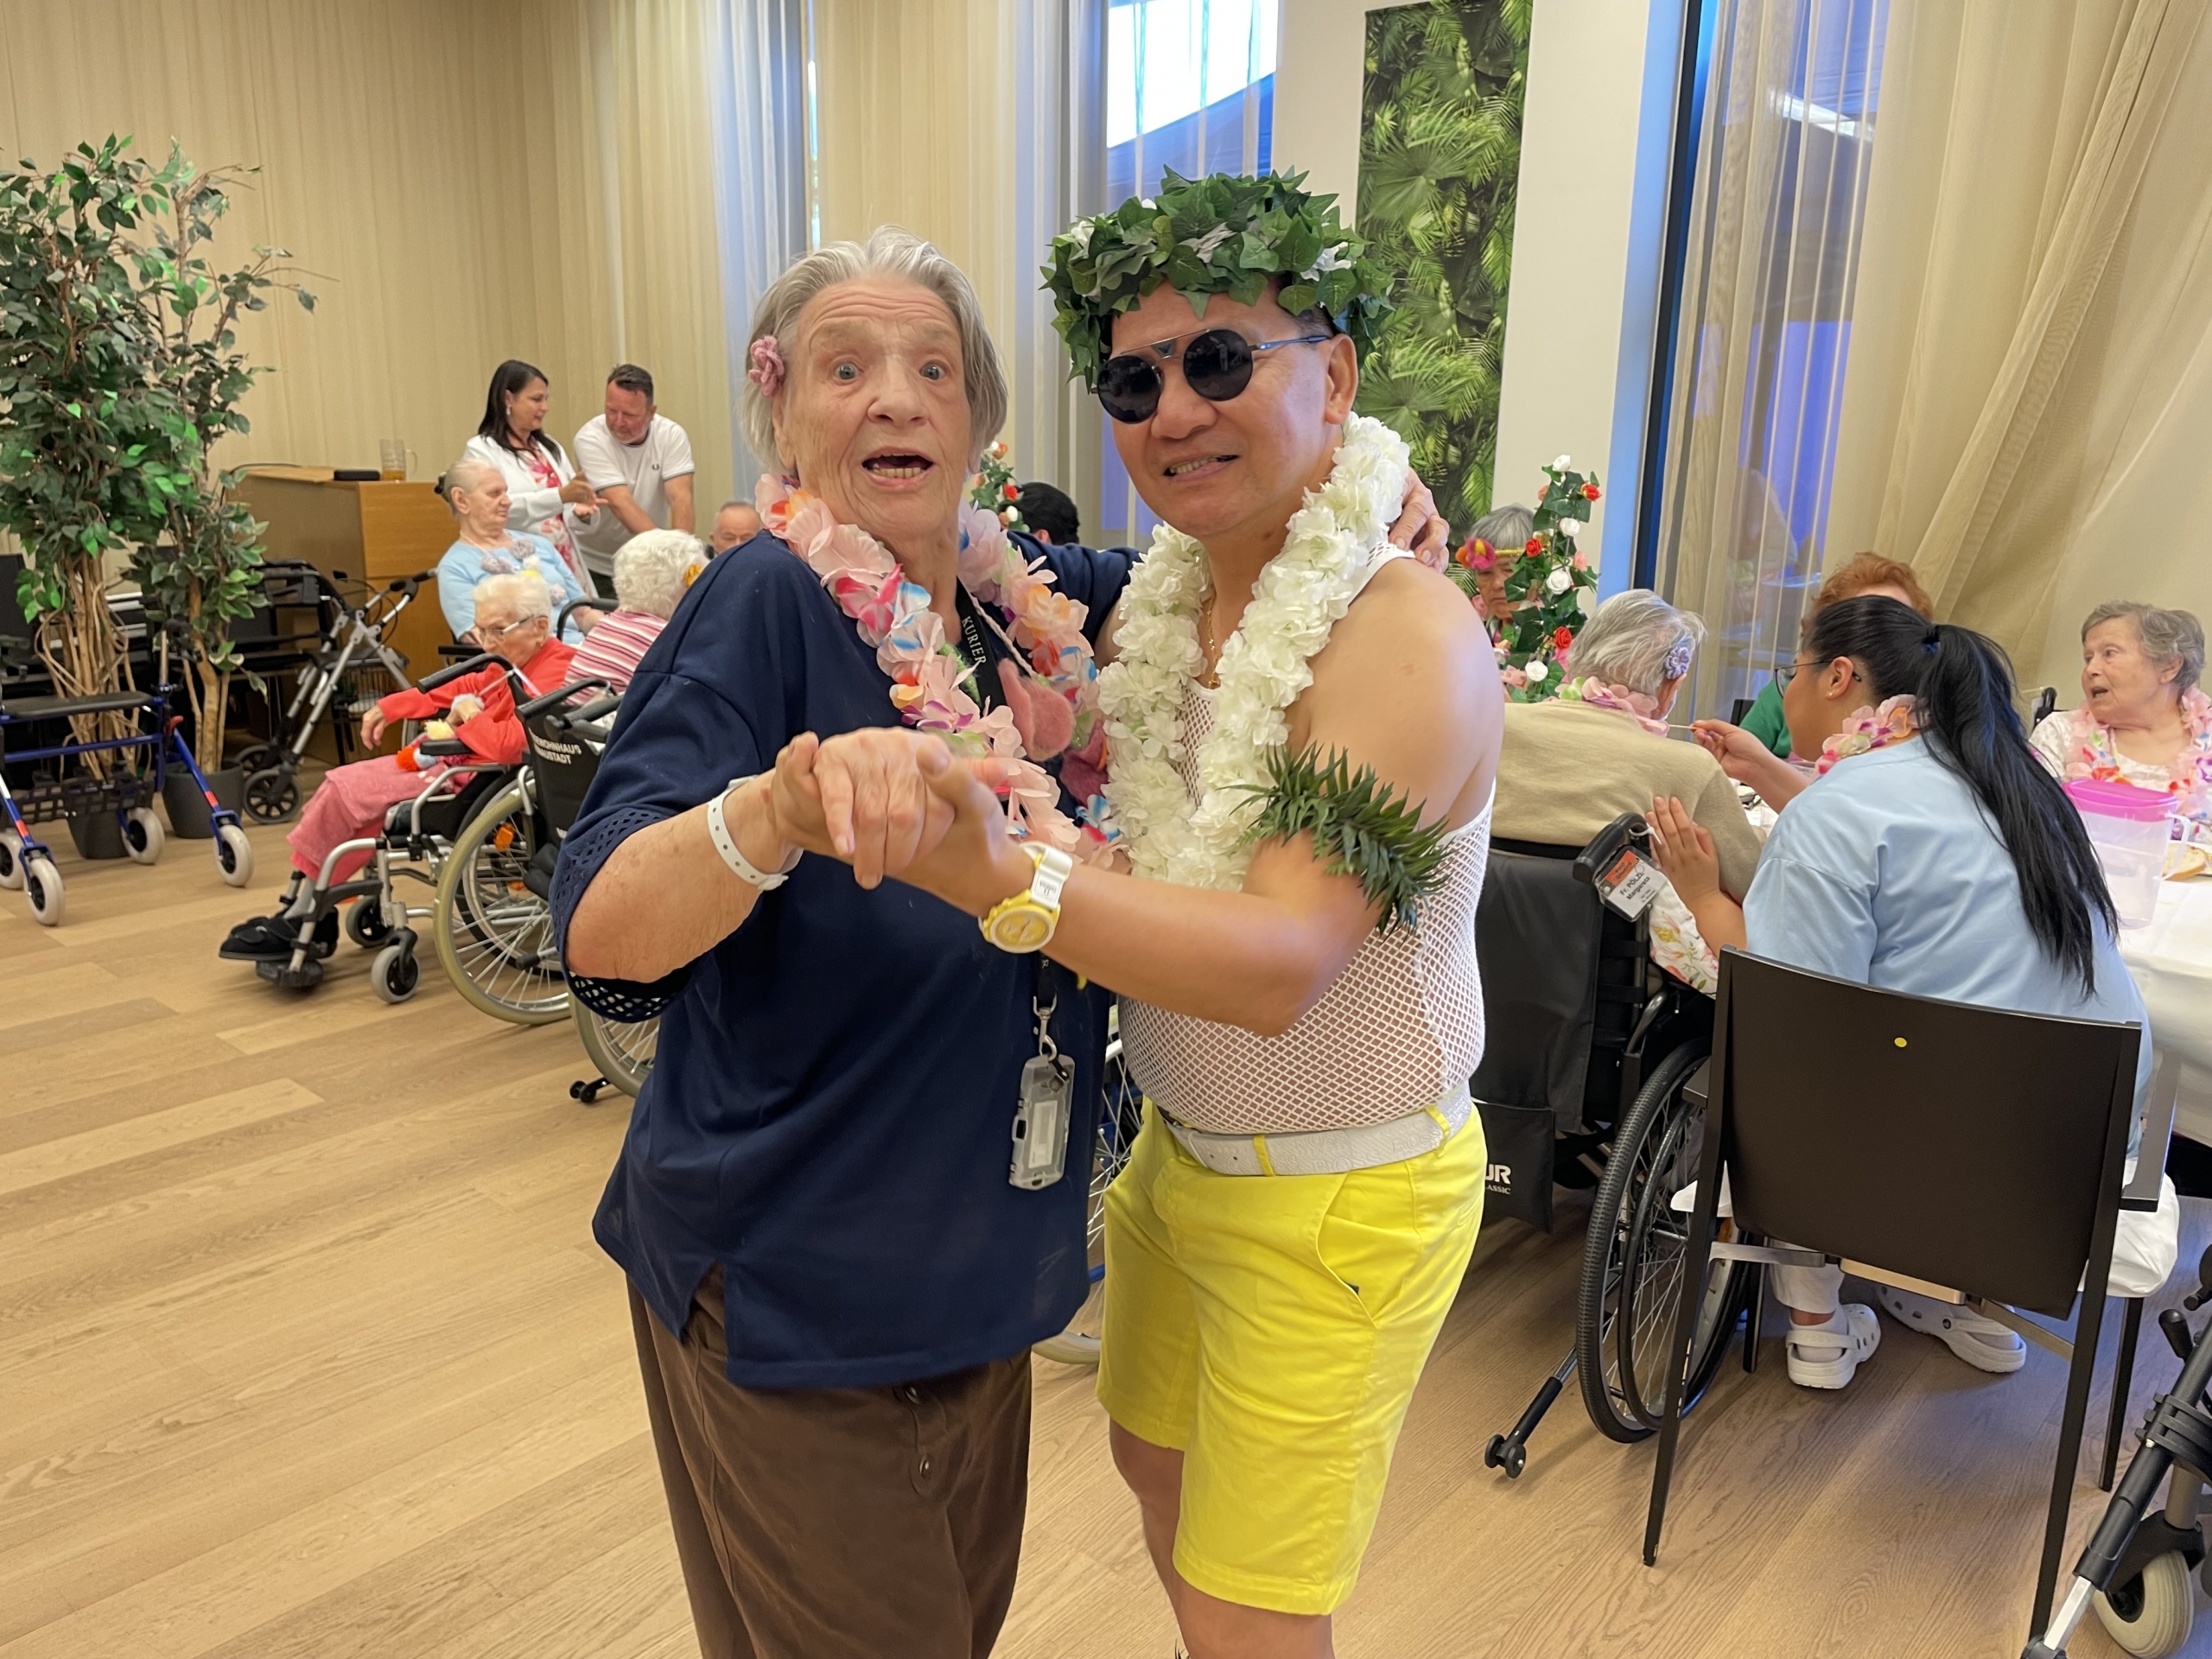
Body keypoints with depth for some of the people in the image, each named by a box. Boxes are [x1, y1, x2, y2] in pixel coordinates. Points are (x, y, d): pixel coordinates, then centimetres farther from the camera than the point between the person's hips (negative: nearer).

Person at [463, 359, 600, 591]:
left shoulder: (549, 447, 17)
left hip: (564, 563, 6)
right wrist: (560, 496, -25)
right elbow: (499, 509, -17)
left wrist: (579, 512, -6)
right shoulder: (482, 449, -2)